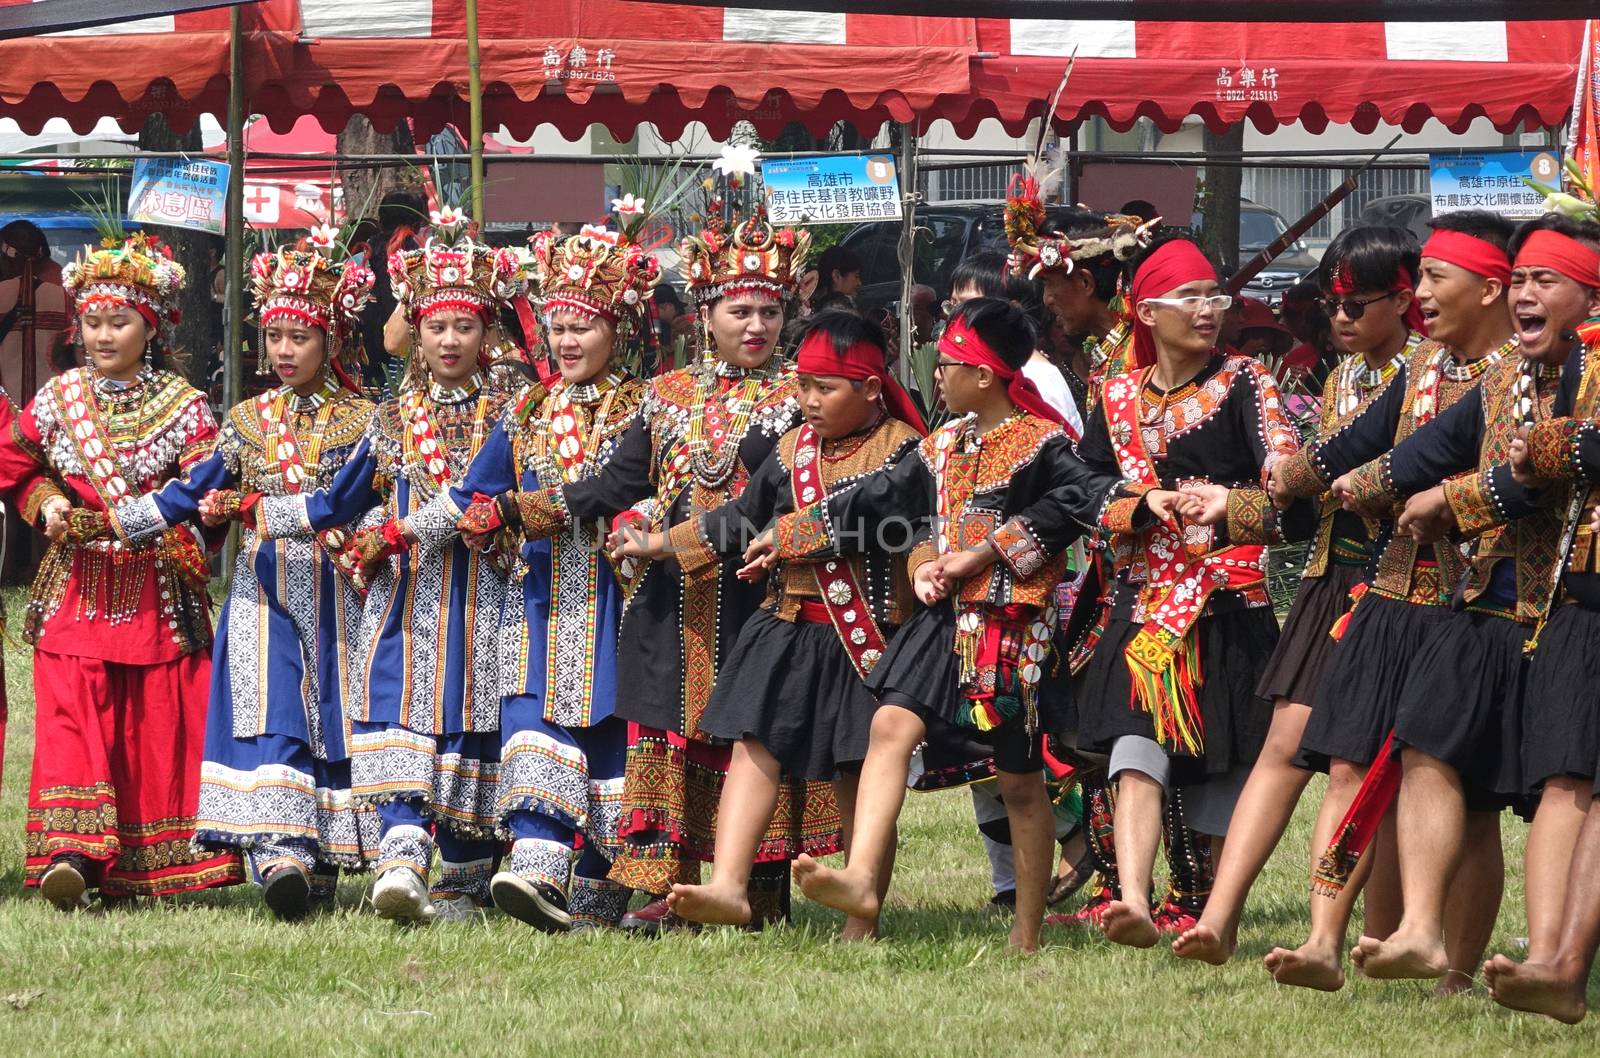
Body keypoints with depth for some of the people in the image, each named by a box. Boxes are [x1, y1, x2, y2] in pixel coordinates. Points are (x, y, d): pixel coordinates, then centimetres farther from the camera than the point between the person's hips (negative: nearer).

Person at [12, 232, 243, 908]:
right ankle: (73, 854, -20)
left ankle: (152, 864, 8)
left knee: (156, 723, 0)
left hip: (156, 593, -1)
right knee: (70, 716, -12)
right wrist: (46, 503, 1)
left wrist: (158, 527, -21)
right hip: (76, 589, 1)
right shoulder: (58, 400, 8)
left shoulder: (182, 407, 0)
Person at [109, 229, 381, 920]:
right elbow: (195, 490, 11)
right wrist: (118, 522, 2)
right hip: (264, 590, 1)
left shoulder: (360, 422, 3)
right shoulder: (249, 420, 10)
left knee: (331, 717, 0)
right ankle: (280, 849, -26)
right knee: (268, 714, -15)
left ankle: (324, 858, 7)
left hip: (334, 595, -1)